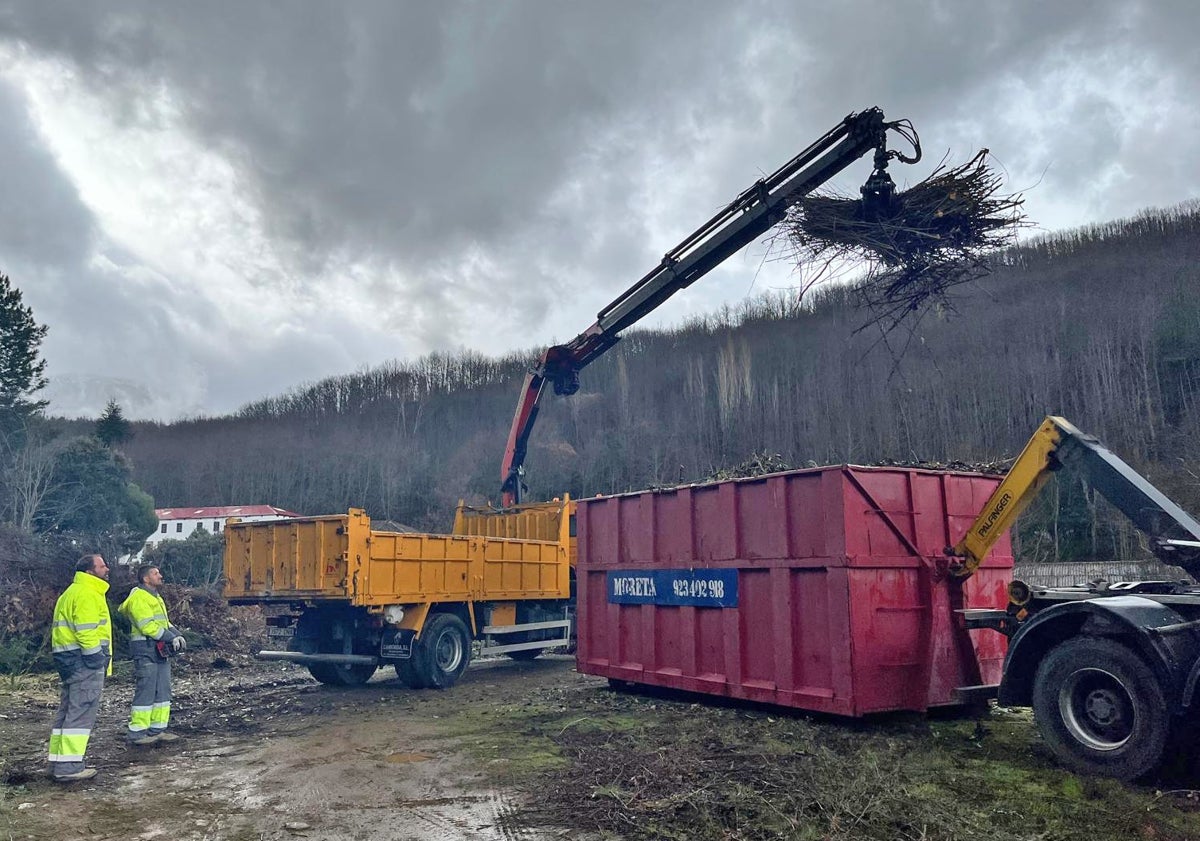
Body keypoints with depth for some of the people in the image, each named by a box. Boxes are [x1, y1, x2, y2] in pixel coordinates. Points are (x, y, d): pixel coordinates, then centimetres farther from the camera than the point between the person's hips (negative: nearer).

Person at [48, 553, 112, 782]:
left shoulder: (74, 592, 21)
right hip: (85, 660, -11)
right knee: (81, 712, -8)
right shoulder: (87, 593, -13)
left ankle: (59, 762, 20)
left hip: (70, 659, 11)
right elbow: (86, 630, -22)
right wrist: (97, 657, -18)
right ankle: (68, 766, -8)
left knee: (68, 710, 15)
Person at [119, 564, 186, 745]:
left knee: (163, 691, 11)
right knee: (145, 691, -8)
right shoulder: (138, 598, -11)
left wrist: (177, 635, 3)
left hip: (160, 650, 10)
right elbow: (148, 625, -19)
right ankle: (137, 733, -2)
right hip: (145, 650, -10)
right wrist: (171, 638, -18)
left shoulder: (156, 598, 21)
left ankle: (157, 730, 17)